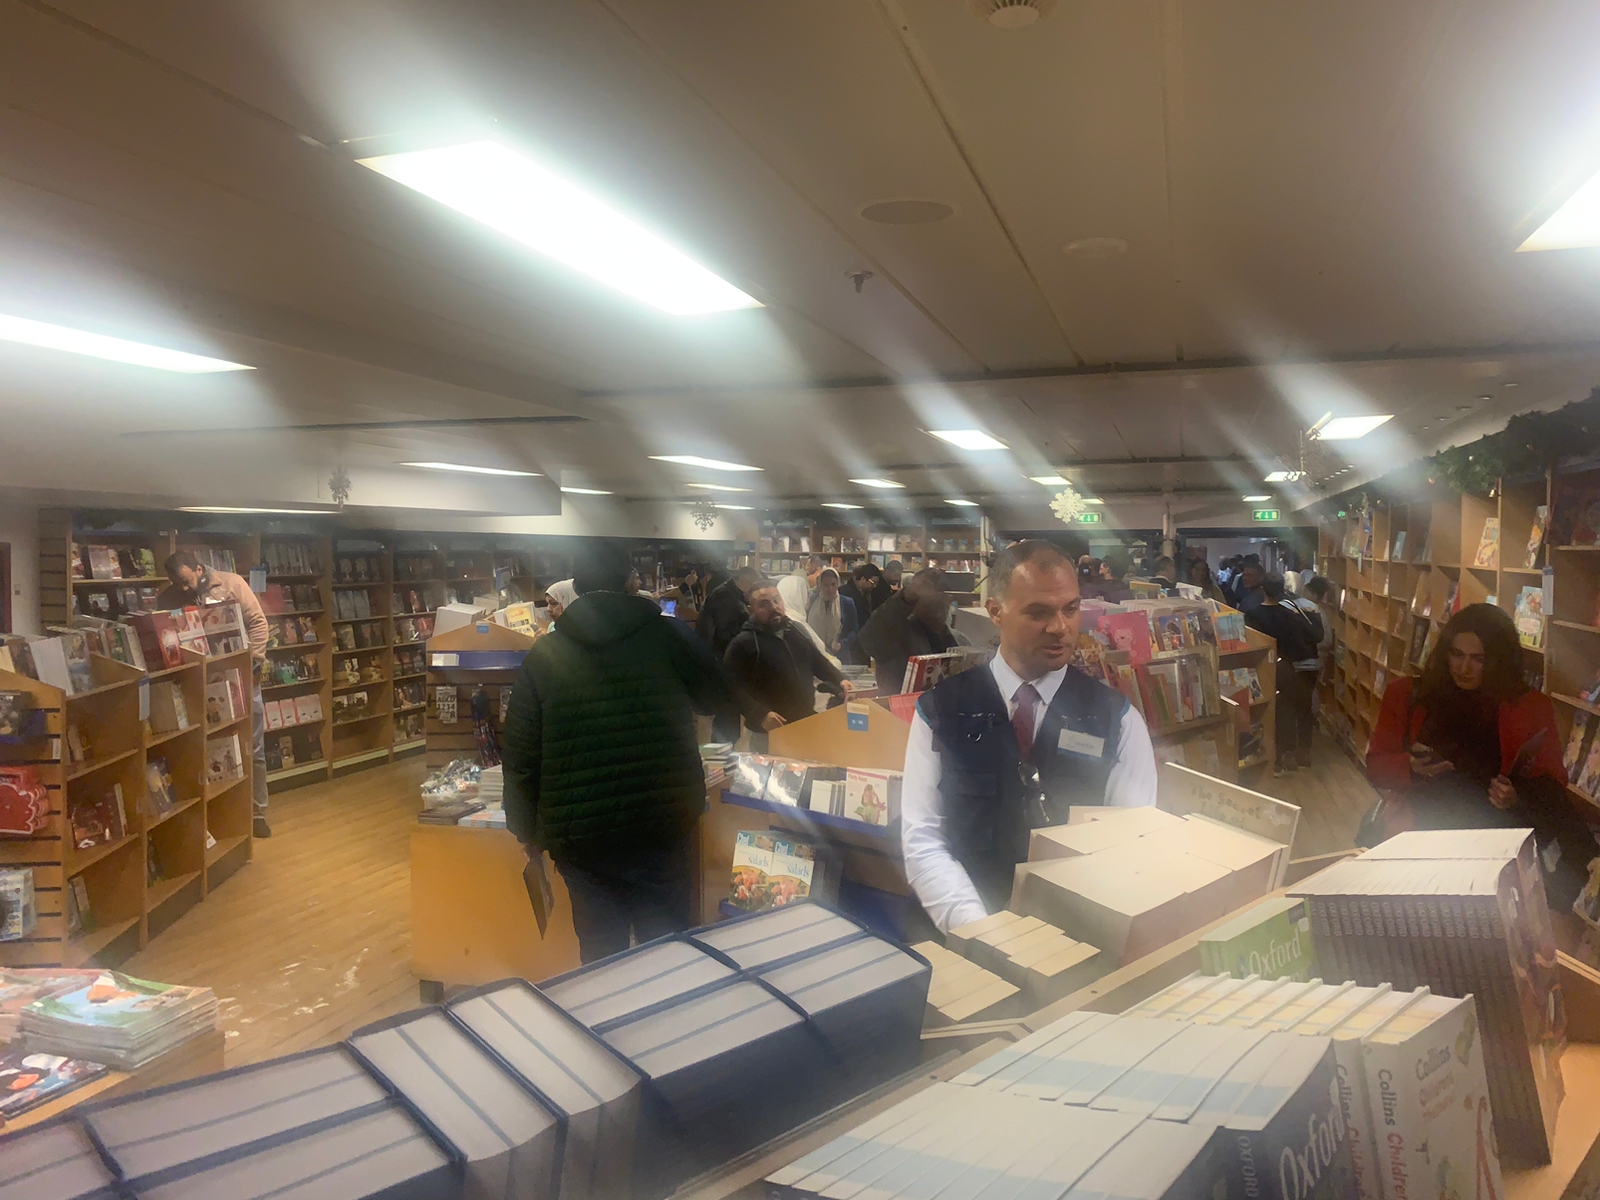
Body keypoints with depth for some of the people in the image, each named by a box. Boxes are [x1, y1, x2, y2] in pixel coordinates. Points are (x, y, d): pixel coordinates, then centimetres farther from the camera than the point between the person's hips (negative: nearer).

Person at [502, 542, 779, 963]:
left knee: (601, 951, 14)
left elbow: (520, 755, 0)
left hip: (579, 836, 1)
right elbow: (720, 693, 15)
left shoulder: (544, 655, -1)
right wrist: (758, 715, 36)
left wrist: (526, 830, 12)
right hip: (663, 827, 0)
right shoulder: (667, 635, -1)